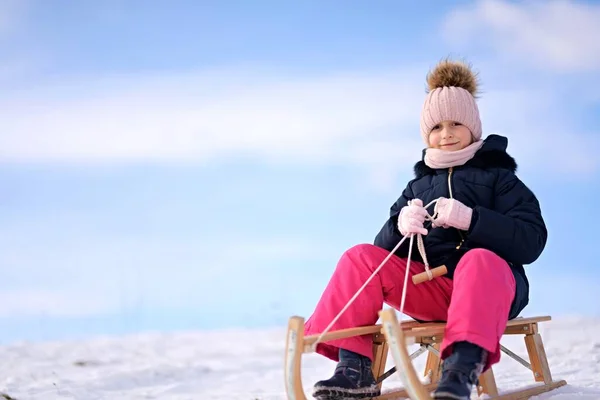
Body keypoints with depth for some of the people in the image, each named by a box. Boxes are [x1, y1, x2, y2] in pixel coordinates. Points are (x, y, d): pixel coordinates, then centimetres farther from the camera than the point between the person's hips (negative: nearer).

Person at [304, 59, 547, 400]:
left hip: (490, 286, -4)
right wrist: (400, 227, -14)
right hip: (430, 290, 4)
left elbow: (531, 242, -7)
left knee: (480, 259, -37)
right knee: (362, 257, -14)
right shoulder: (418, 186, 20)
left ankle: (462, 369, -57)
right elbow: (386, 247, 10)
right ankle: (355, 370, -27)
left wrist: (470, 219, -20)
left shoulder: (498, 177, 8)